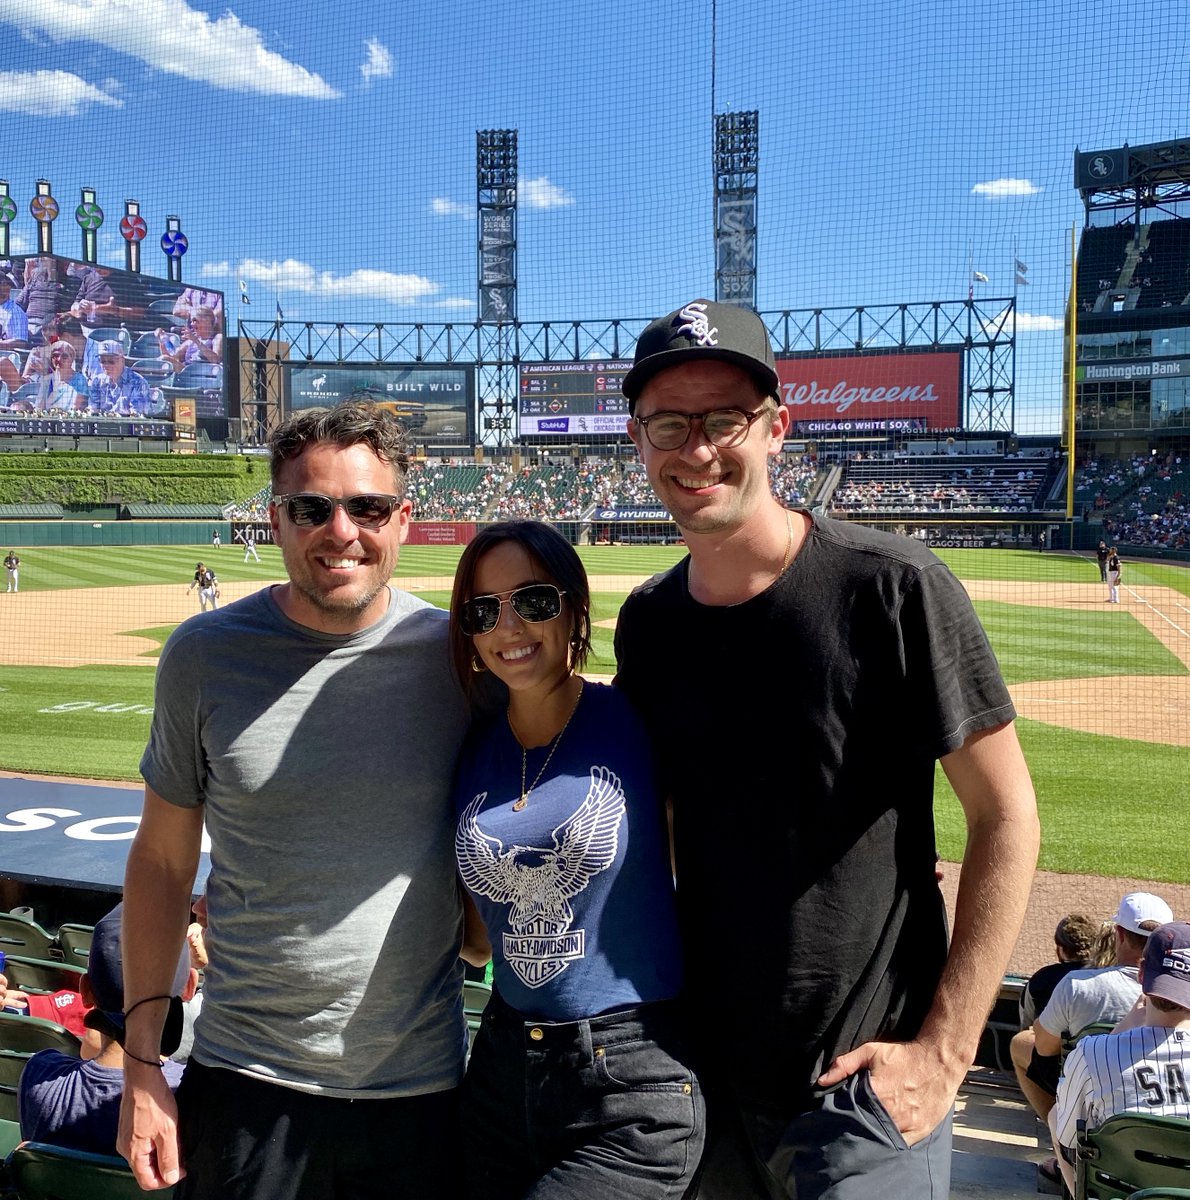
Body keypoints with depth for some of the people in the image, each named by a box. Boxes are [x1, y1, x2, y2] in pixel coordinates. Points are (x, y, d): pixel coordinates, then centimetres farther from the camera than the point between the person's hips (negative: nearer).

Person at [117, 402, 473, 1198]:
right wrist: (142, 1061, 1)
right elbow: (164, 858, 2)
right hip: (246, 1088, 0)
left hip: (426, 1090, 0)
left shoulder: (460, 655, -6)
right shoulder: (204, 655, -5)